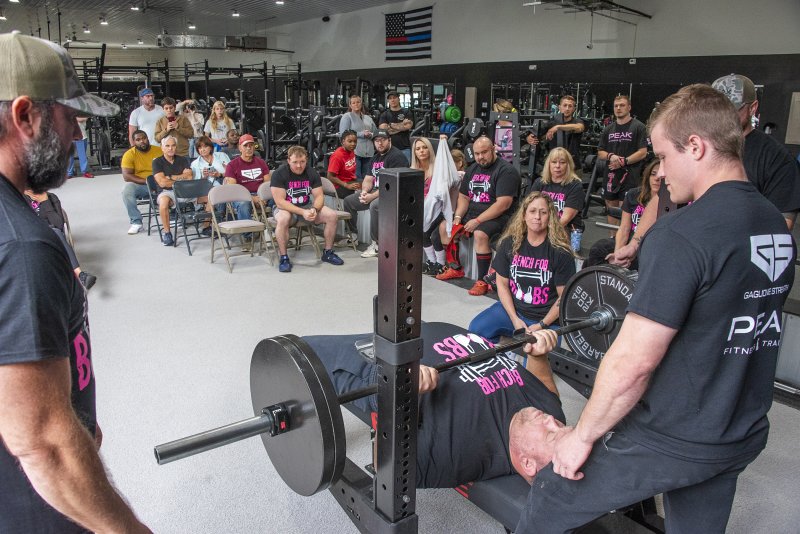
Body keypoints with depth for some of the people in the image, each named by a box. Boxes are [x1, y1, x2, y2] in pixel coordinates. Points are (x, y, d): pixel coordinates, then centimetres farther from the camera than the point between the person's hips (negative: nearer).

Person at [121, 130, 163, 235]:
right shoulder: (129, 154, -4)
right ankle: (136, 222, -19)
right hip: (139, 186, -1)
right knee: (127, 189, -32)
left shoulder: (159, 151, 1)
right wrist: (146, 181, -23)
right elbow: (126, 176, -12)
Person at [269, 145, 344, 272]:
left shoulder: (312, 173, -3)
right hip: (285, 208, -4)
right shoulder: (279, 174, -17)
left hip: (307, 206, 4)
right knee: (283, 219, -39)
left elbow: (319, 196, -4)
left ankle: (328, 252, 2)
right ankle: (284, 257, -24)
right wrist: (302, 212, -32)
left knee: (332, 216, -16)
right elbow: (280, 201, -22)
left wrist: (314, 209, -28)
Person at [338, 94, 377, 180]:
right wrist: (361, 134, -13)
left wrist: (370, 135, -3)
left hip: (369, 153, 5)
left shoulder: (368, 118, 22)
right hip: (354, 153, -5)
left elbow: (376, 133, 22)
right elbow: (343, 133, -7)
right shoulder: (347, 116, 5)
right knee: (357, 179, -9)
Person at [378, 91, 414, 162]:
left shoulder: (406, 113, 9)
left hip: (404, 148, -1)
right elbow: (382, 129, -4)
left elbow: (408, 126, -7)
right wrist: (402, 125, -3)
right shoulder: (384, 115, 11)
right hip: (389, 148, 1)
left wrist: (391, 125, -1)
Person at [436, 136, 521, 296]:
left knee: (480, 234, -35)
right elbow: (463, 196, 15)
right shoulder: (473, 169, 14)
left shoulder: (506, 170, -13)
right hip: (472, 213, 9)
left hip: (497, 217, -8)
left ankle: (482, 281, -22)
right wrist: (458, 217, -4)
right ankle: (455, 268, 14)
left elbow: (503, 204, -23)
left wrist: (477, 221, -24)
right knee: (444, 227, 2)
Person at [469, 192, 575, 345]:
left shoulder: (561, 252, -11)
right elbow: (502, 283, 3)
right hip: (512, 310, 3)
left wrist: (541, 325, -13)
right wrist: (515, 319, -8)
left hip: (546, 319, -3)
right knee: (476, 329, -17)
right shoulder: (510, 243, -1)